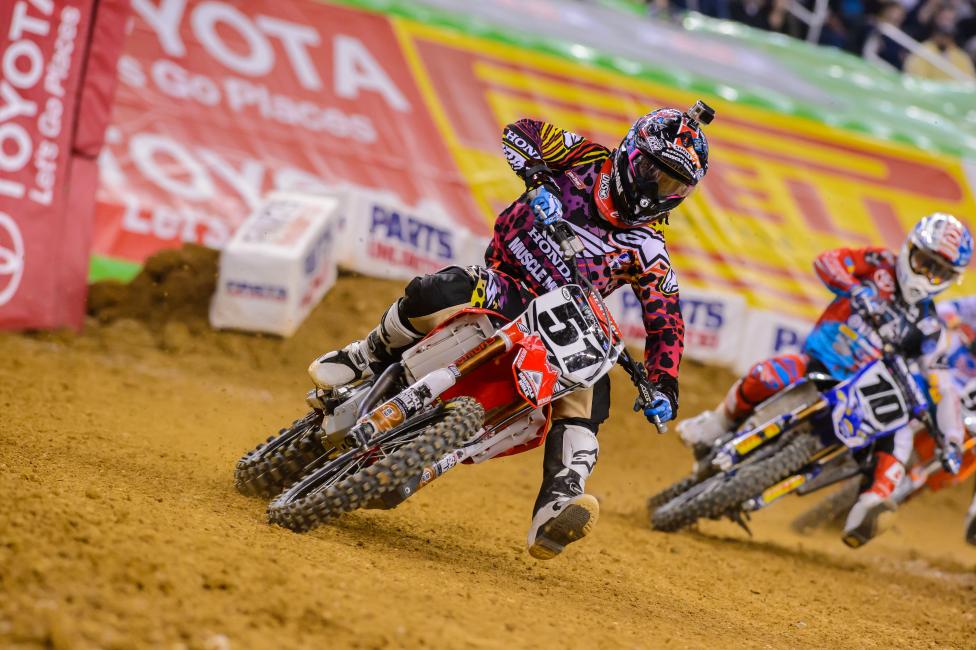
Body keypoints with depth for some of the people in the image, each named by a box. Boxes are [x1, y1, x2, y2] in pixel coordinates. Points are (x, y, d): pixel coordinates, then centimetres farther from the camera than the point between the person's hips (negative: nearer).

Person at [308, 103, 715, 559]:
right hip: (501, 287, -1)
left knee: (586, 389, -29)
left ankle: (555, 510, -41)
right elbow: (521, 133, -4)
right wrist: (540, 181, -22)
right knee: (433, 295, -32)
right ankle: (369, 358, -1)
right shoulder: (588, 161, -1)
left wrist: (663, 389, -17)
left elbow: (667, 326, -2)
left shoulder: (647, 253, -2)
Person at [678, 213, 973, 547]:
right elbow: (826, 261, -12)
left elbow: (937, 383, 6)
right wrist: (855, 289, -31)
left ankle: (864, 514, -40)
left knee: (900, 431, -27)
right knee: (763, 377, -32)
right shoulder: (882, 265, 3)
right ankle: (719, 424, -2)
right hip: (817, 364, -2)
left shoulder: (928, 326, 9)